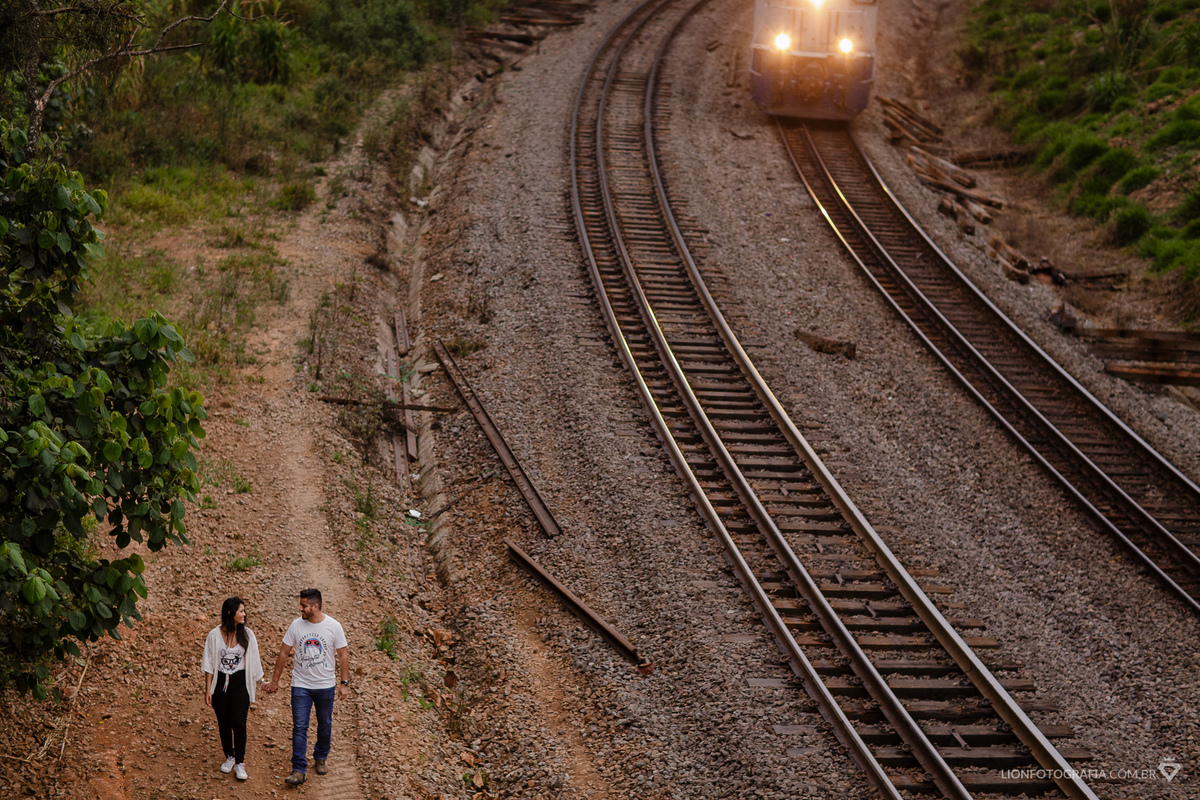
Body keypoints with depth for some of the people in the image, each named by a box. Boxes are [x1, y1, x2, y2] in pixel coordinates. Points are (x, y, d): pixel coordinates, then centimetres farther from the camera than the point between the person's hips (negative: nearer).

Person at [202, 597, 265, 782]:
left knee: (238, 723, -8)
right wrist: (207, 690, -2)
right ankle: (229, 757, 28)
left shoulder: (247, 634, -1)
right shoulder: (215, 635, -5)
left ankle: (240, 763, 3)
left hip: (240, 683, 0)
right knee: (224, 723, 8)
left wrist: (255, 683, 8)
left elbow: (253, 662, 7)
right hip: (220, 683, 0)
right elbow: (209, 664, -1)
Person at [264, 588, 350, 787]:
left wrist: (344, 683, -4)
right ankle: (299, 770, -5)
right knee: (299, 727, -5)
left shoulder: (333, 626, -9)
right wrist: (275, 681, 7)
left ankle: (320, 759, 35)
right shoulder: (296, 625, -5)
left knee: (325, 725, 13)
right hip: (300, 685, 0)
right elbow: (284, 652, 4)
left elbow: (343, 655, -2)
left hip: (325, 685, 0)